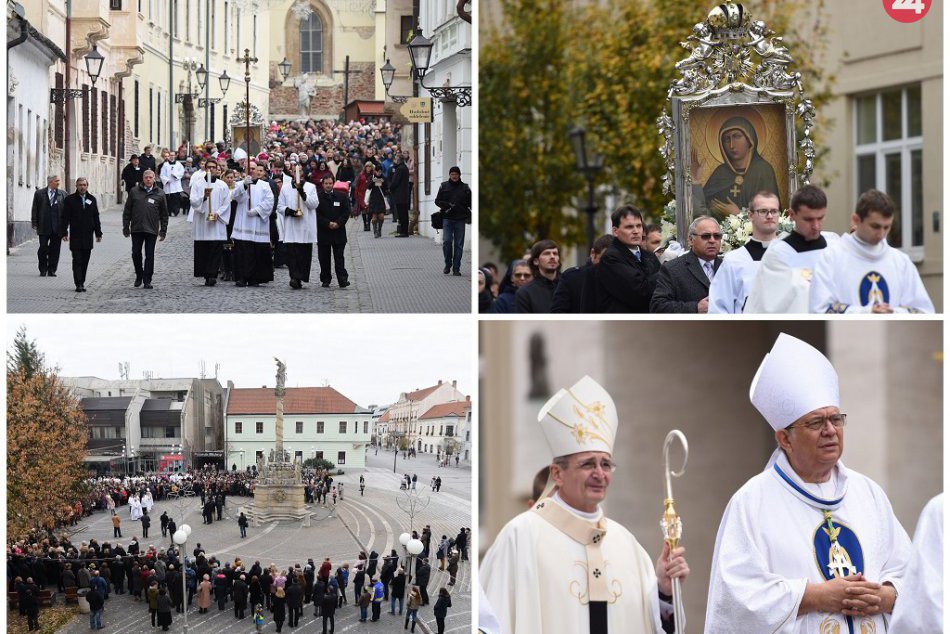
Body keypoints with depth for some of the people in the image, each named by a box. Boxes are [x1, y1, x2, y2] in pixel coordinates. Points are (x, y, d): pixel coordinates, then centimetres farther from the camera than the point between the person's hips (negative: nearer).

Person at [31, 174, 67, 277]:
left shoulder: (63, 194, 7)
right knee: (43, 248, 0)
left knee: (55, 249, 3)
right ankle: (43, 270, 12)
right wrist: (35, 224, -1)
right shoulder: (39, 194, 5)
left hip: (57, 228, 1)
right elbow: (35, 210, 5)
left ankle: (52, 270, 12)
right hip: (44, 227, -1)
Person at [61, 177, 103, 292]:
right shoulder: (69, 199, 1)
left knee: (85, 261, 7)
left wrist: (98, 233, 9)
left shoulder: (92, 199, 11)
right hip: (75, 236, -3)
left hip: (88, 236, 3)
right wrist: (64, 233, -8)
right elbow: (65, 218, -1)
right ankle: (79, 284, -9)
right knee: (77, 261, -7)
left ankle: (81, 282, 17)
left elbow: (96, 217, 13)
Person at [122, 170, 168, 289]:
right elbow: (127, 211, 8)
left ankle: (147, 280, 5)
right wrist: (126, 227, 4)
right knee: (136, 254, 4)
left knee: (150, 256, 0)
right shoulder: (134, 192, 5)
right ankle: (139, 276, 23)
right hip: (136, 229, 1)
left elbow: (164, 214, 9)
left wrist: (163, 231, 5)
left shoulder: (159, 194, 5)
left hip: (152, 230, -1)